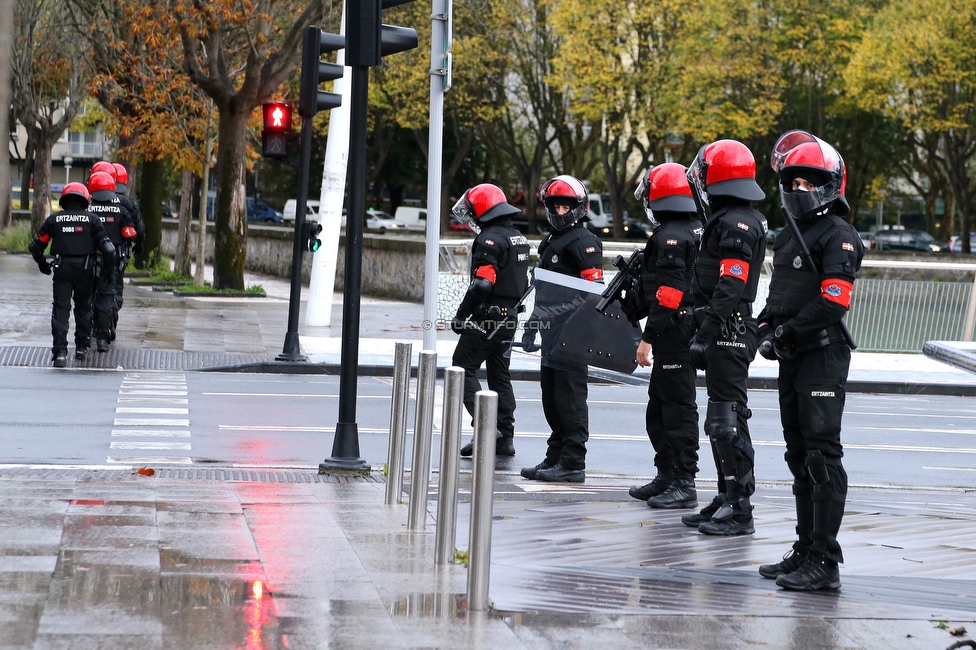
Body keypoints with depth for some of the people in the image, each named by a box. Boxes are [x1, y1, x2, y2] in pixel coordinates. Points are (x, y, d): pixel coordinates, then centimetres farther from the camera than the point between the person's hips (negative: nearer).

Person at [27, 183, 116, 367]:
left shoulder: (54, 219, 4)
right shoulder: (91, 219, 1)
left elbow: (35, 246, 8)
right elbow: (106, 247, -4)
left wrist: (42, 264, 23)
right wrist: (109, 268, 9)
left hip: (62, 269, 0)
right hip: (84, 269, 0)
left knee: (61, 308, -2)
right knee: (83, 307, 19)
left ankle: (60, 351, -14)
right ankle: (82, 347, 25)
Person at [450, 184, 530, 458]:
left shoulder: (490, 239, -16)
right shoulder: (519, 239, 14)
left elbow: (483, 284, -23)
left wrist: (460, 315, -17)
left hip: (487, 318, -9)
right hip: (509, 318, 9)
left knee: (463, 368, -3)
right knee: (500, 375, 14)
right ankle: (506, 437, 13)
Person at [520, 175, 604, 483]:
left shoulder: (584, 241, -10)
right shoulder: (550, 242, 21)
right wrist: (531, 326, 25)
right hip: (553, 332, 10)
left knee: (570, 397, -8)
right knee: (552, 398, 14)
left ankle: (573, 464, -6)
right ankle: (555, 458, 21)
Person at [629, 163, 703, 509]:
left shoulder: (669, 237, -15)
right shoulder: (697, 230, 15)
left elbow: (668, 292, -22)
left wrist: (648, 337, -21)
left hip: (674, 333, -10)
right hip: (692, 330, 10)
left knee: (678, 407, -7)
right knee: (659, 407, 18)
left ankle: (683, 484, -6)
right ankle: (667, 477, 25)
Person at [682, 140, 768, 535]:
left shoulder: (735, 223, -15)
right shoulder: (745, 220, 19)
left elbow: (730, 287, -24)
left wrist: (706, 333, -26)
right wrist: (705, 332, 26)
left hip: (729, 335, -11)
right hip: (730, 335, 11)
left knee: (728, 420, -10)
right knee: (721, 422, 16)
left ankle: (739, 510, -8)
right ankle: (727, 499, 23)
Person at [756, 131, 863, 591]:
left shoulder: (838, 236, -10)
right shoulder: (789, 238, 19)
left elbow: (833, 302, -20)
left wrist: (787, 333, -16)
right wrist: (766, 329, 6)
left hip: (824, 356, -10)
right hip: (793, 361, 10)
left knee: (822, 455, -11)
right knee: (800, 456, 13)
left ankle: (825, 562, -11)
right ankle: (806, 549, 21)